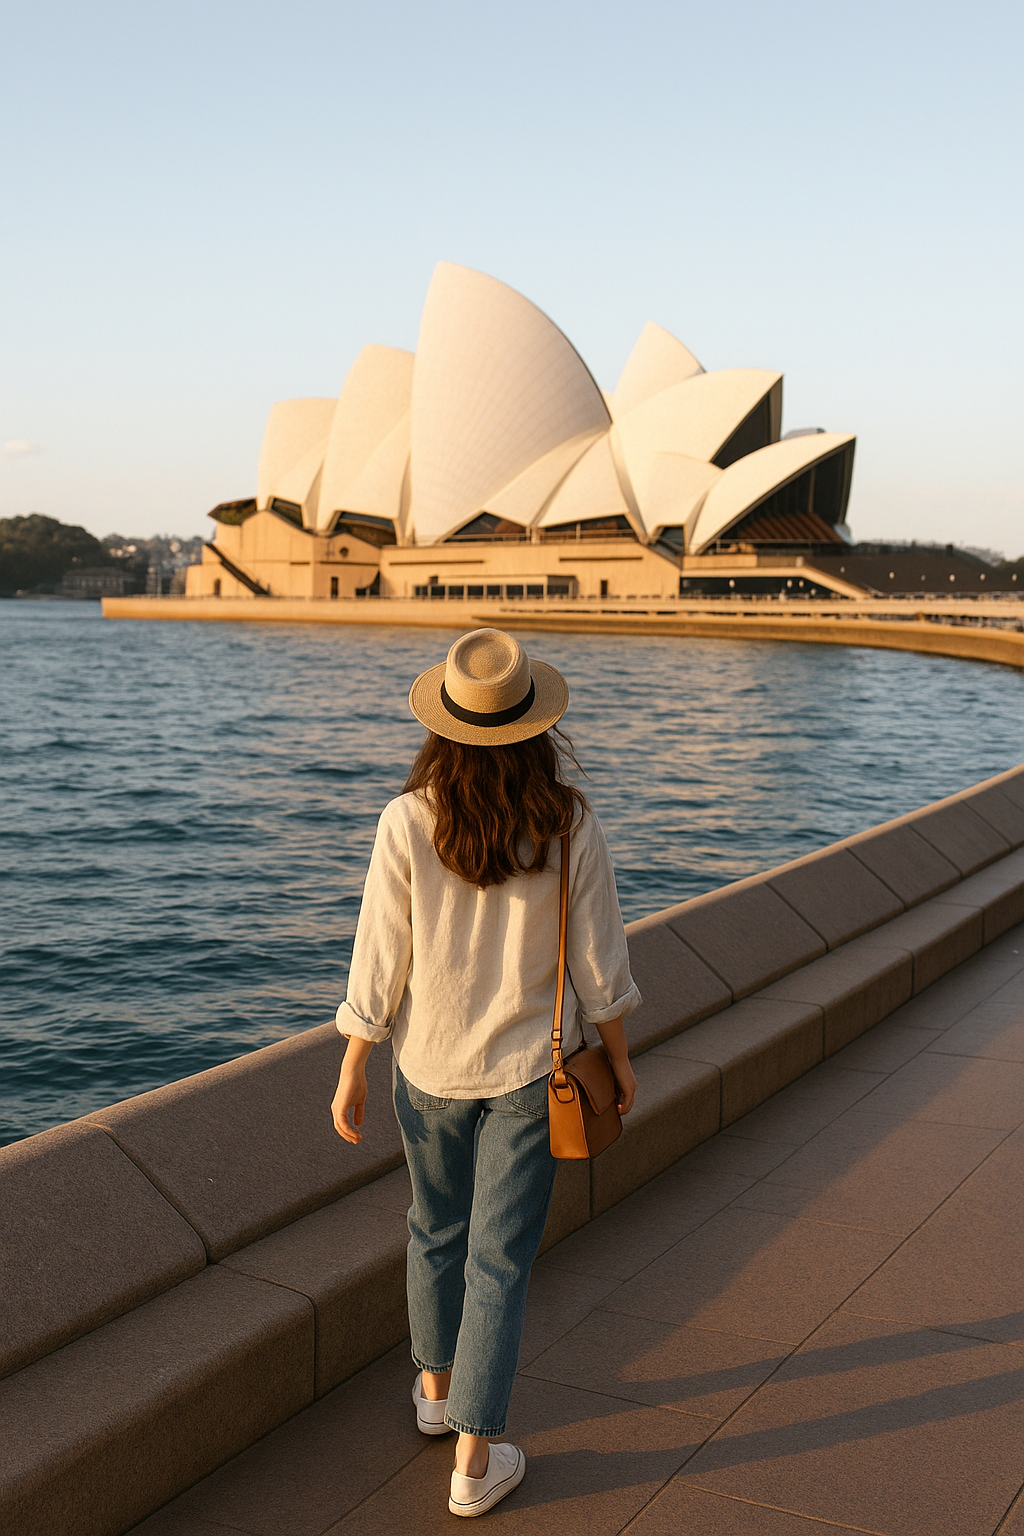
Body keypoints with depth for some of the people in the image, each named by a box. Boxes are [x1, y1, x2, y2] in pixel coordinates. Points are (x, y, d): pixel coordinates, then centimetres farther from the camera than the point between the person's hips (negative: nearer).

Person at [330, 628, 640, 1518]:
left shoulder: (408, 822, -16)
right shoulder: (570, 827, -15)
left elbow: (380, 961, -10)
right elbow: (598, 962, -6)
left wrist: (353, 1072, 1)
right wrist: (618, 1053, 10)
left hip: (430, 1064, 1)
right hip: (529, 1069, -1)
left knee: (438, 1232, 23)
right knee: (499, 1259, 8)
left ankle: (437, 1390, 44)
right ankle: (475, 1459, 14)